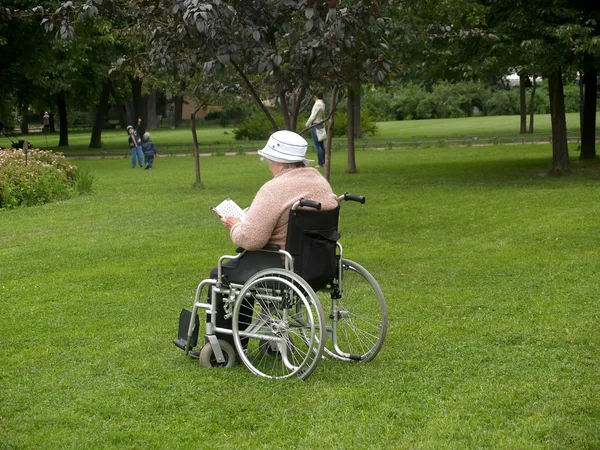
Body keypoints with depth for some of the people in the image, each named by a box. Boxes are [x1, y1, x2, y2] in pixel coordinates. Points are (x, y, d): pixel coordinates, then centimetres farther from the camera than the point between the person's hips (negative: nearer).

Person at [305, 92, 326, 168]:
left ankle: (320, 163, -5)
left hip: (315, 125, -9)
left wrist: (307, 124, -5)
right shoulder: (323, 104, 8)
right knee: (321, 144, 13)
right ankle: (323, 162, 18)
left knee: (317, 145, -6)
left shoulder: (317, 104, -16)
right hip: (320, 124, 9)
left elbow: (313, 116, -15)